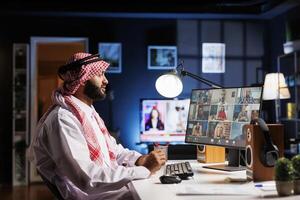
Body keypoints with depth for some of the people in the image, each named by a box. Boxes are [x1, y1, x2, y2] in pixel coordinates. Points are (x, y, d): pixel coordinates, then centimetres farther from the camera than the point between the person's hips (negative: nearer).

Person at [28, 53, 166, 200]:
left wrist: (140, 160, -3)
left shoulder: (89, 112, 12)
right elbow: (87, 179, -29)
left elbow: (113, 149, 18)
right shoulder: (63, 119, -21)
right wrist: (144, 170, -25)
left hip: (111, 185, 9)